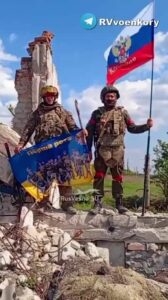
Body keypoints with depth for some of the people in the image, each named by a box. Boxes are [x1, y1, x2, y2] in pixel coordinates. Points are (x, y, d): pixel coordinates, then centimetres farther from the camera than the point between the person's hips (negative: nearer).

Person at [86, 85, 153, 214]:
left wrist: (146, 126, -4)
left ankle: (119, 203, 13)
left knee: (118, 177, 4)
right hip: (101, 150, 0)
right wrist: (88, 150, 3)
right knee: (99, 176, -1)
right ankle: (97, 203, 5)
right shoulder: (97, 113, 8)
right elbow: (89, 132, 7)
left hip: (117, 150, 1)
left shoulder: (122, 112, 11)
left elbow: (132, 128, 12)